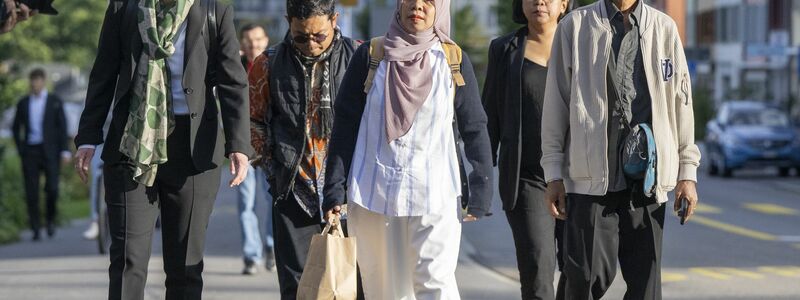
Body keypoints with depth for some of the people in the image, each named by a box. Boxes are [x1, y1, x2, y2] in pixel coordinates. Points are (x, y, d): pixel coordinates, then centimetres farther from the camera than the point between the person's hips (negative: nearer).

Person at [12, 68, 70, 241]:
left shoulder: (55, 102, 5)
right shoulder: (23, 103, 11)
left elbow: (62, 127, 2)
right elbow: (16, 128, 17)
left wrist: (64, 151, -7)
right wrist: (20, 149, 5)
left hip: (50, 151, -2)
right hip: (30, 152, 2)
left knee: (52, 188, -11)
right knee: (31, 192, -4)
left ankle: (50, 219, 13)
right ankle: (36, 229, 1)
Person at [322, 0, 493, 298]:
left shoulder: (454, 61, 3)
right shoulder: (371, 56, 3)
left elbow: (474, 128, 6)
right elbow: (345, 125, 4)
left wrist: (481, 190, 0)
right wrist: (335, 190, -1)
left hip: (434, 193, -1)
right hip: (373, 192, 1)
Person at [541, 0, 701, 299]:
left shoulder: (664, 28, 10)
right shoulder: (575, 26, 6)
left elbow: (681, 102, 12)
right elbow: (556, 103, 6)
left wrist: (687, 172, 7)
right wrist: (553, 173, 2)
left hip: (647, 176, 2)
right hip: (591, 175, -2)